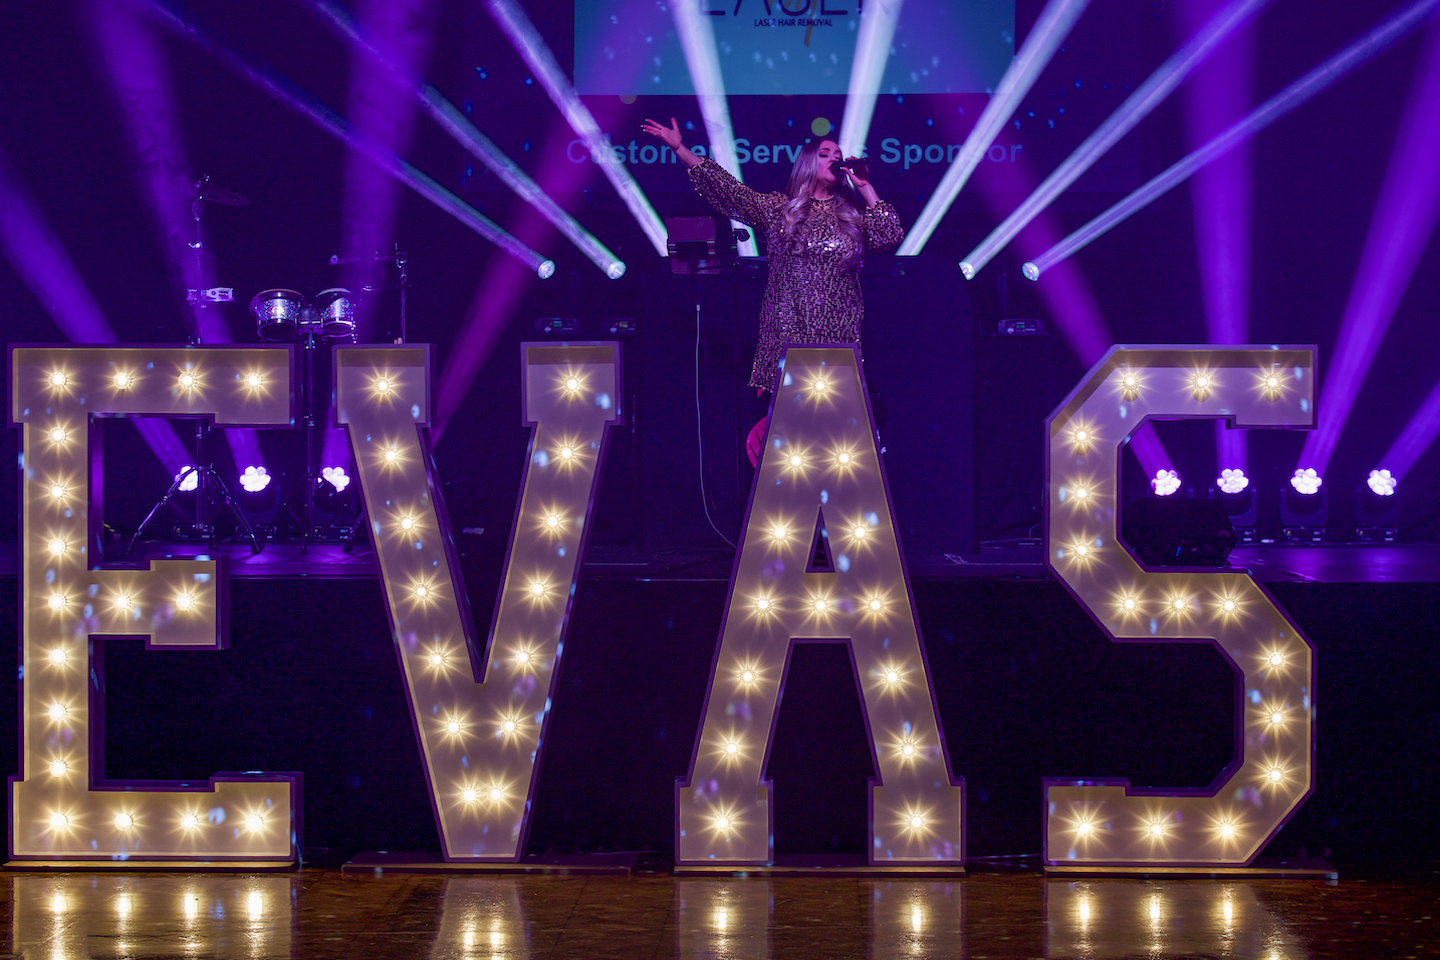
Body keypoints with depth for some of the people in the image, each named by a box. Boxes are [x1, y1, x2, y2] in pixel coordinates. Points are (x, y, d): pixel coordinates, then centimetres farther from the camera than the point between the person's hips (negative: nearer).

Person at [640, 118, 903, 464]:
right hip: (789, 332, 0)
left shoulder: (852, 214, 13)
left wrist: (866, 187, 3)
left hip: (838, 334, 0)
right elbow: (729, 189, 7)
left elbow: (891, 235, 0)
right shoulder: (778, 209, 11)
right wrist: (680, 149, 2)